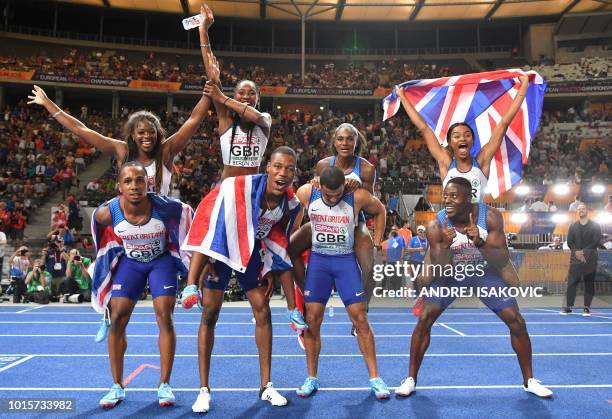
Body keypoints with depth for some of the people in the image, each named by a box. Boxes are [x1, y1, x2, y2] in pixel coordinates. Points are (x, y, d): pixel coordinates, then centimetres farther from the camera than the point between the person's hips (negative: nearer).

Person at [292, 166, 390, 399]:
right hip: (318, 259, 2)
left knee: (360, 318, -5)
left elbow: (380, 211, 7)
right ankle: (312, 378, 14)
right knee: (312, 320, -1)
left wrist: (377, 242, 5)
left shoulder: (358, 197, -13)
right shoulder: (306, 194, -10)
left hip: (346, 260, -1)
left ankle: (374, 378, 7)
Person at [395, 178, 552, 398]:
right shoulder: (436, 226, -26)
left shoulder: (490, 216, -24)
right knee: (424, 319, -14)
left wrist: (480, 243, -44)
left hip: (484, 272, 1)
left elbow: (502, 260, -25)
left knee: (517, 322, -3)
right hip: (450, 274, -1)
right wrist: (445, 245, -44)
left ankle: (529, 380, 19)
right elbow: (440, 273, -26)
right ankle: (411, 379, 3)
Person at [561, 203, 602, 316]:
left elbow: (596, 242, -6)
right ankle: (568, 306, 2)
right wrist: (576, 252, -13)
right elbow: (569, 242, 4)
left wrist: (584, 251, -14)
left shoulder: (595, 225, 3)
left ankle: (587, 307, 7)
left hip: (590, 258, -2)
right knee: (571, 282, -3)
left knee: (589, 283, 1)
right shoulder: (573, 226, 11)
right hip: (575, 258, 2)